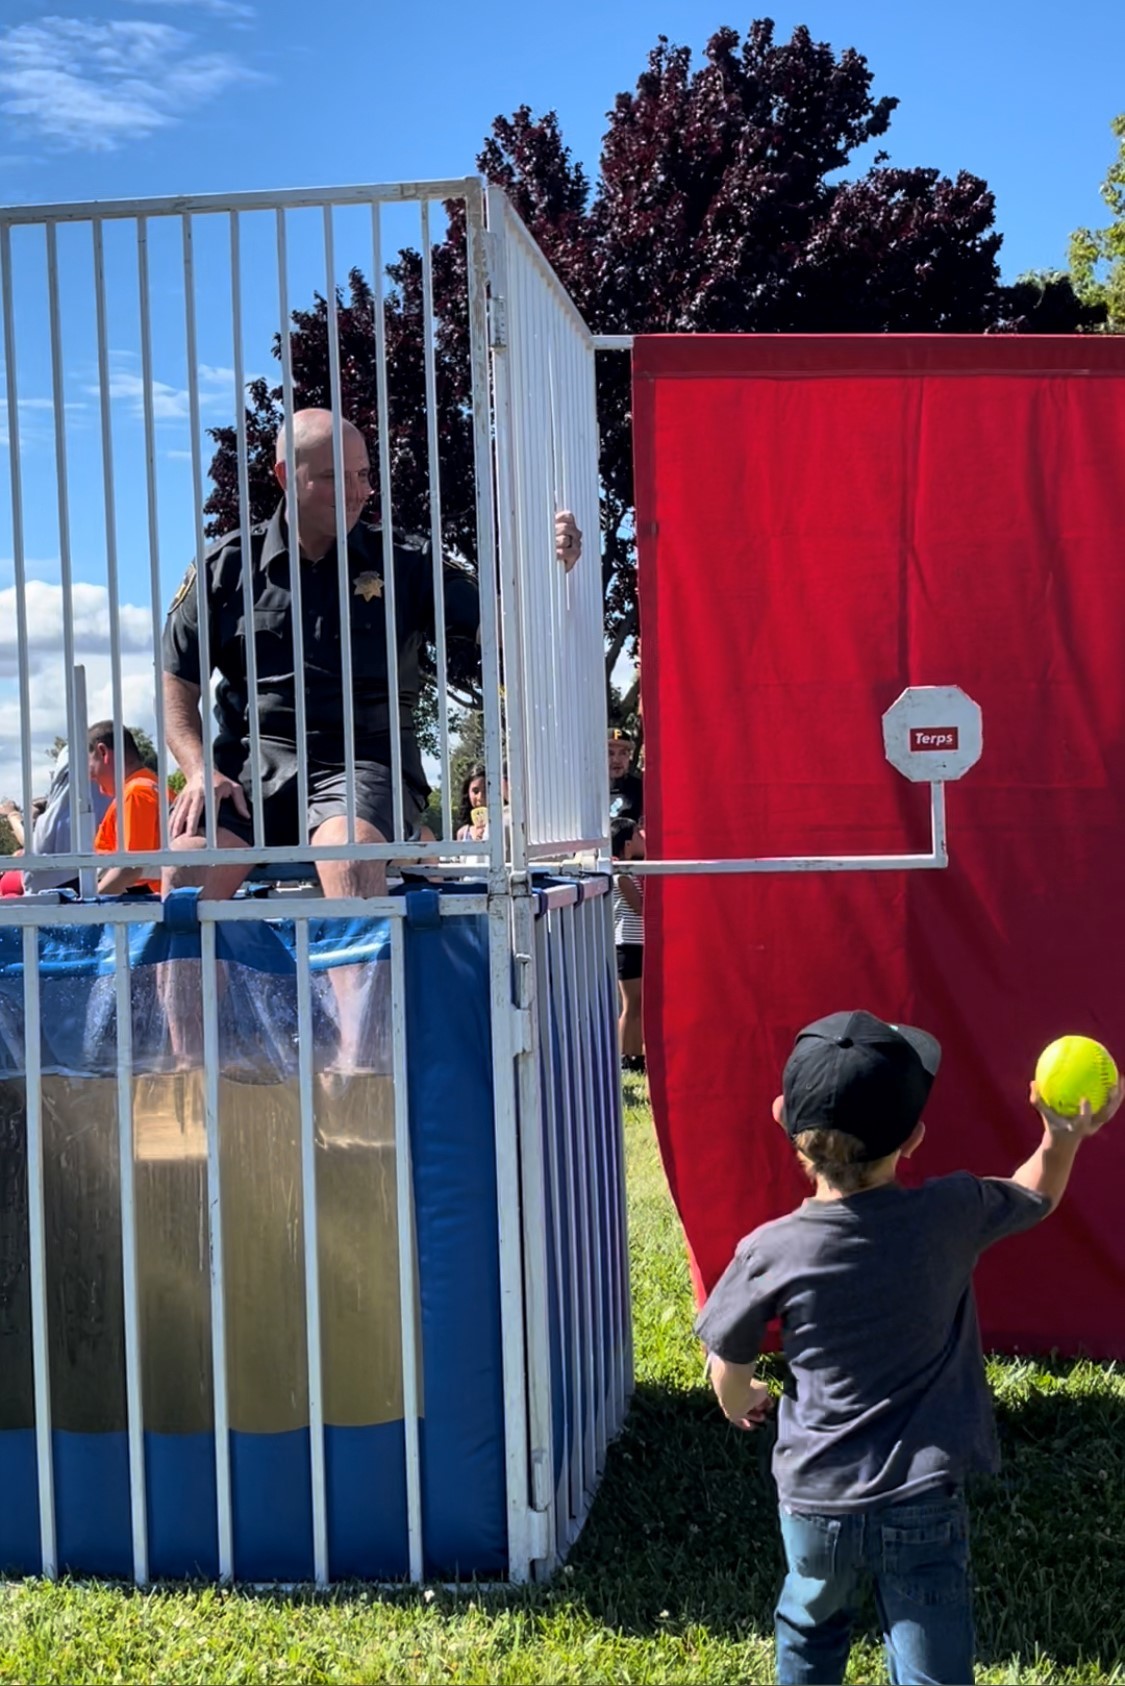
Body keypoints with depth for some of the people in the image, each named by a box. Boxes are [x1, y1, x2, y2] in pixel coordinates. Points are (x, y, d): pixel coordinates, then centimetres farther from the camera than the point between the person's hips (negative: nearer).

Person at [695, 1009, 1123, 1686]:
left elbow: (729, 1370, 1)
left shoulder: (770, 1253, -15)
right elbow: (1034, 1198, 9)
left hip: (817, 1499, 1)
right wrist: (1064, 1140, 16)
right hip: (924, 1504, 0)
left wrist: (743, 1403, 19)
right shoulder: (951, 1215, -13)